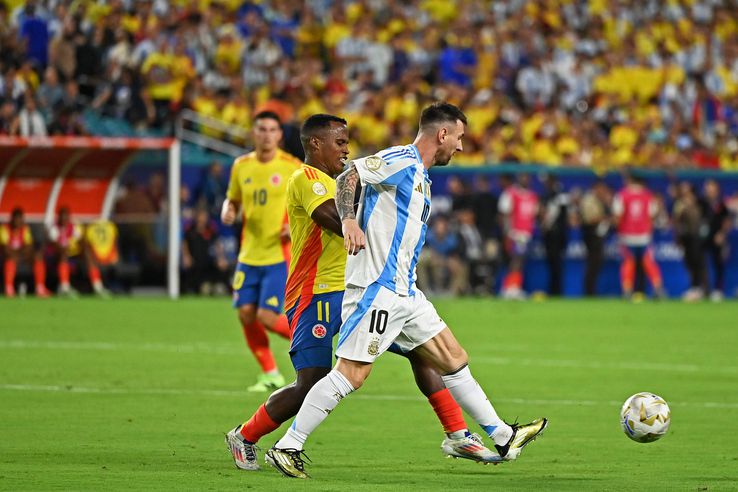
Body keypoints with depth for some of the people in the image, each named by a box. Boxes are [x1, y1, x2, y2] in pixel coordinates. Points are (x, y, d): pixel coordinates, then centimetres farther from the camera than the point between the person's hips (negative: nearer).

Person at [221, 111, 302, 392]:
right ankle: (270, 374, 15)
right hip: (249, 254, 5)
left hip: (279, 255, -5)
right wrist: (228, 211, -4)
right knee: (246, 314, -1)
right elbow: (233, 199, 19)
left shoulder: (292, 167, -7)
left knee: (267, 317, -14)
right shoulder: (241, 166, 6)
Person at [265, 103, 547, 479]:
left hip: (404, 292, 10)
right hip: (376, 288, -10)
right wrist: (349, 221, -32)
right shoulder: (401, 160, -9)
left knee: (454, 360, 13)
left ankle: (502, 438, 22)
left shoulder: (420, 176, 21)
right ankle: (286, 448, -8)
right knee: (351, 374, -12)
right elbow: (348, 177, -20)